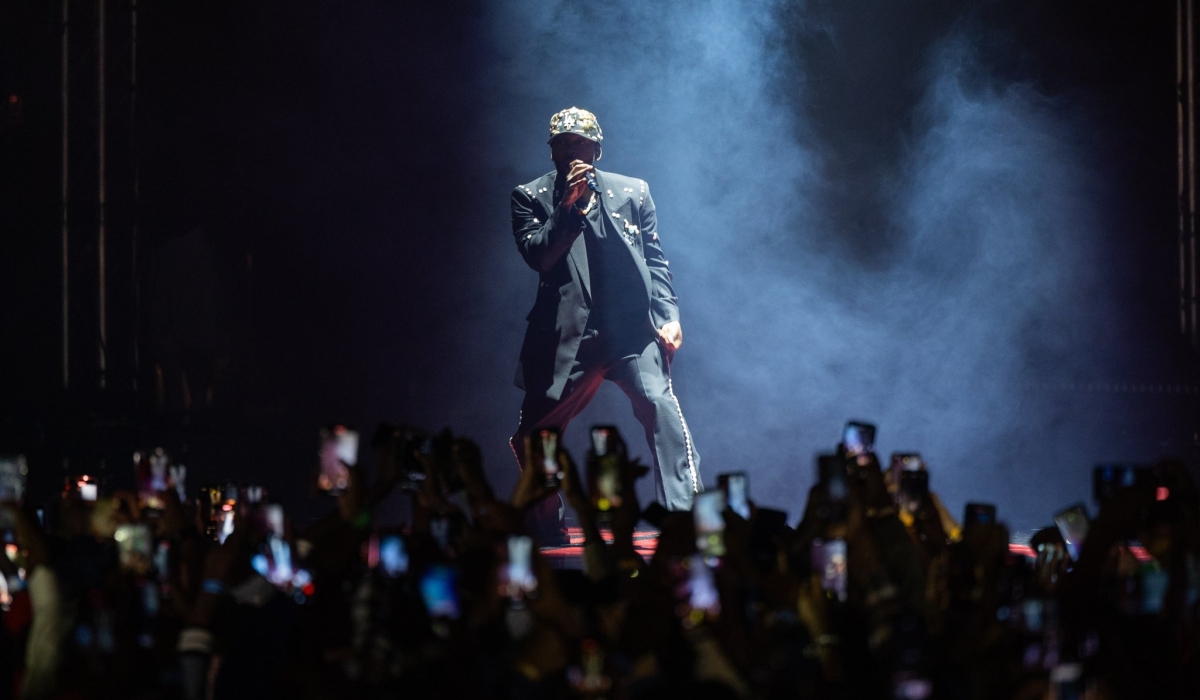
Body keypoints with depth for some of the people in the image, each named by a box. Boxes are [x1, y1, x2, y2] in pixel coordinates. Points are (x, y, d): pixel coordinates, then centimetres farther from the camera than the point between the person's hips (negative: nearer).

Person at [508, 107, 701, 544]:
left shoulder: (633, 192, 14)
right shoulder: (531, 197, 11)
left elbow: (655, 261, 13)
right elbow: (537, 256, -3)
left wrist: (668, 315, 0)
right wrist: (567, 206, -11)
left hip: (632, 326, -1)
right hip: (565, 332, 1)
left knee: (659, 403, -22)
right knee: (537, 430, 4)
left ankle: (681, 514, -25)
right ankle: (547, 523, 24)